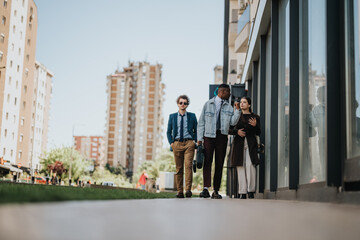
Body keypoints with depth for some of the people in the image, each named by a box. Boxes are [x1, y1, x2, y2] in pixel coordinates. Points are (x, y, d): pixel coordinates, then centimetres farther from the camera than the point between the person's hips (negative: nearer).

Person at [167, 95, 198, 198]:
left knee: (188, 165, -16)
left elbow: (196, 130, 14)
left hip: (189, 143, -1)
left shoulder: (192, 116, 10)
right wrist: (171, 143, 3)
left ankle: (188, 189, -19)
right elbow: (168, 132, 16)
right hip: (177, 143, 1)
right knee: (179, 168, 1)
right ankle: (180, 191, 5)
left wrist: (194, 141, 1)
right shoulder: (172, 116, 12)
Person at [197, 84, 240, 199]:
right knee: (207, 161, -12)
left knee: (219, 163, 1)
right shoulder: (208, 104, 7)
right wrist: (199, 138, -2)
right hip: (209, 135, -2)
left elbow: (233, 122, 1)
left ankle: (216, 191, 5)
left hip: (222, 136, 2)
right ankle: (206, 188, -17)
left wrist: (238, 110, -10)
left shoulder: (229, 106, 13)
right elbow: (201, 122, 5)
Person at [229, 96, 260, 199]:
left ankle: (251, 190, -6)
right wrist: (236, 131, -8)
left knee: (250, 165, -14)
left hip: (251, 144, -1)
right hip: (239, 144, 1)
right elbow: (229, 130, 10)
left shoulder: (255, 117, 10)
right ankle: (242, 192, 1)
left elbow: (258, 133, 9)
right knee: (241, 167, -3)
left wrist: (255, 125, -9)